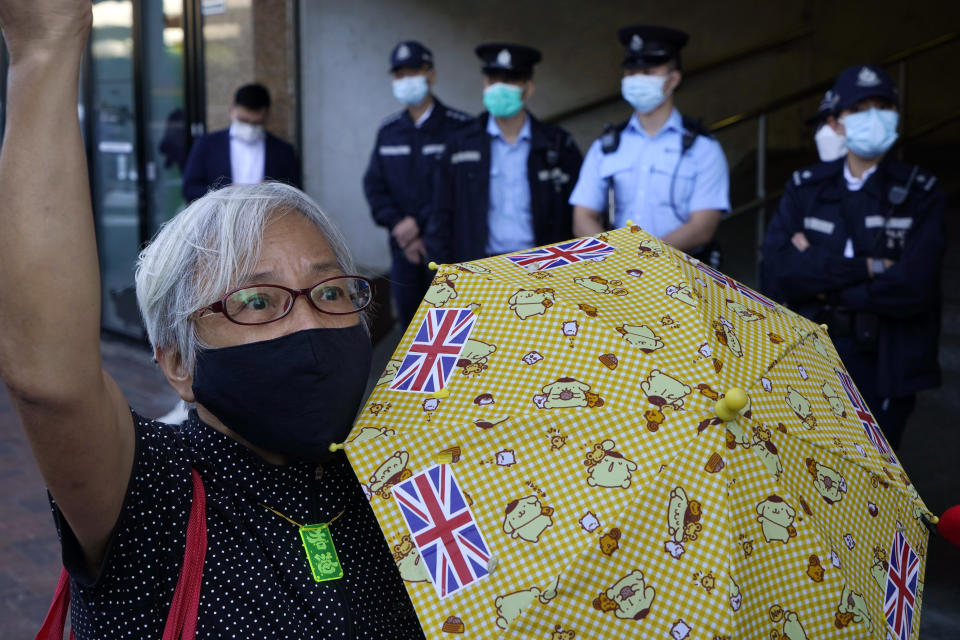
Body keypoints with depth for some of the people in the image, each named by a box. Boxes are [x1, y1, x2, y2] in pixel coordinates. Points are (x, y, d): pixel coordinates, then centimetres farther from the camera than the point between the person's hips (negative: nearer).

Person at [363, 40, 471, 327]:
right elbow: (374, 185, 8)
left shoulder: (459, 127, -6)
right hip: (404, 248, 5)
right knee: (409, 322, 11)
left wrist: (418, 223, -15)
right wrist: (398, 226, -7)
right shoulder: (388, 131, 11)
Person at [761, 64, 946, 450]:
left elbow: (911, 287, -19)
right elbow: (775, 274, -13)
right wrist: (865, 267, -18)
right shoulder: (805, 189, 0)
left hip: (885, 370, -2)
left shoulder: (920, 195, -6)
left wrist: (819, 276, -11)